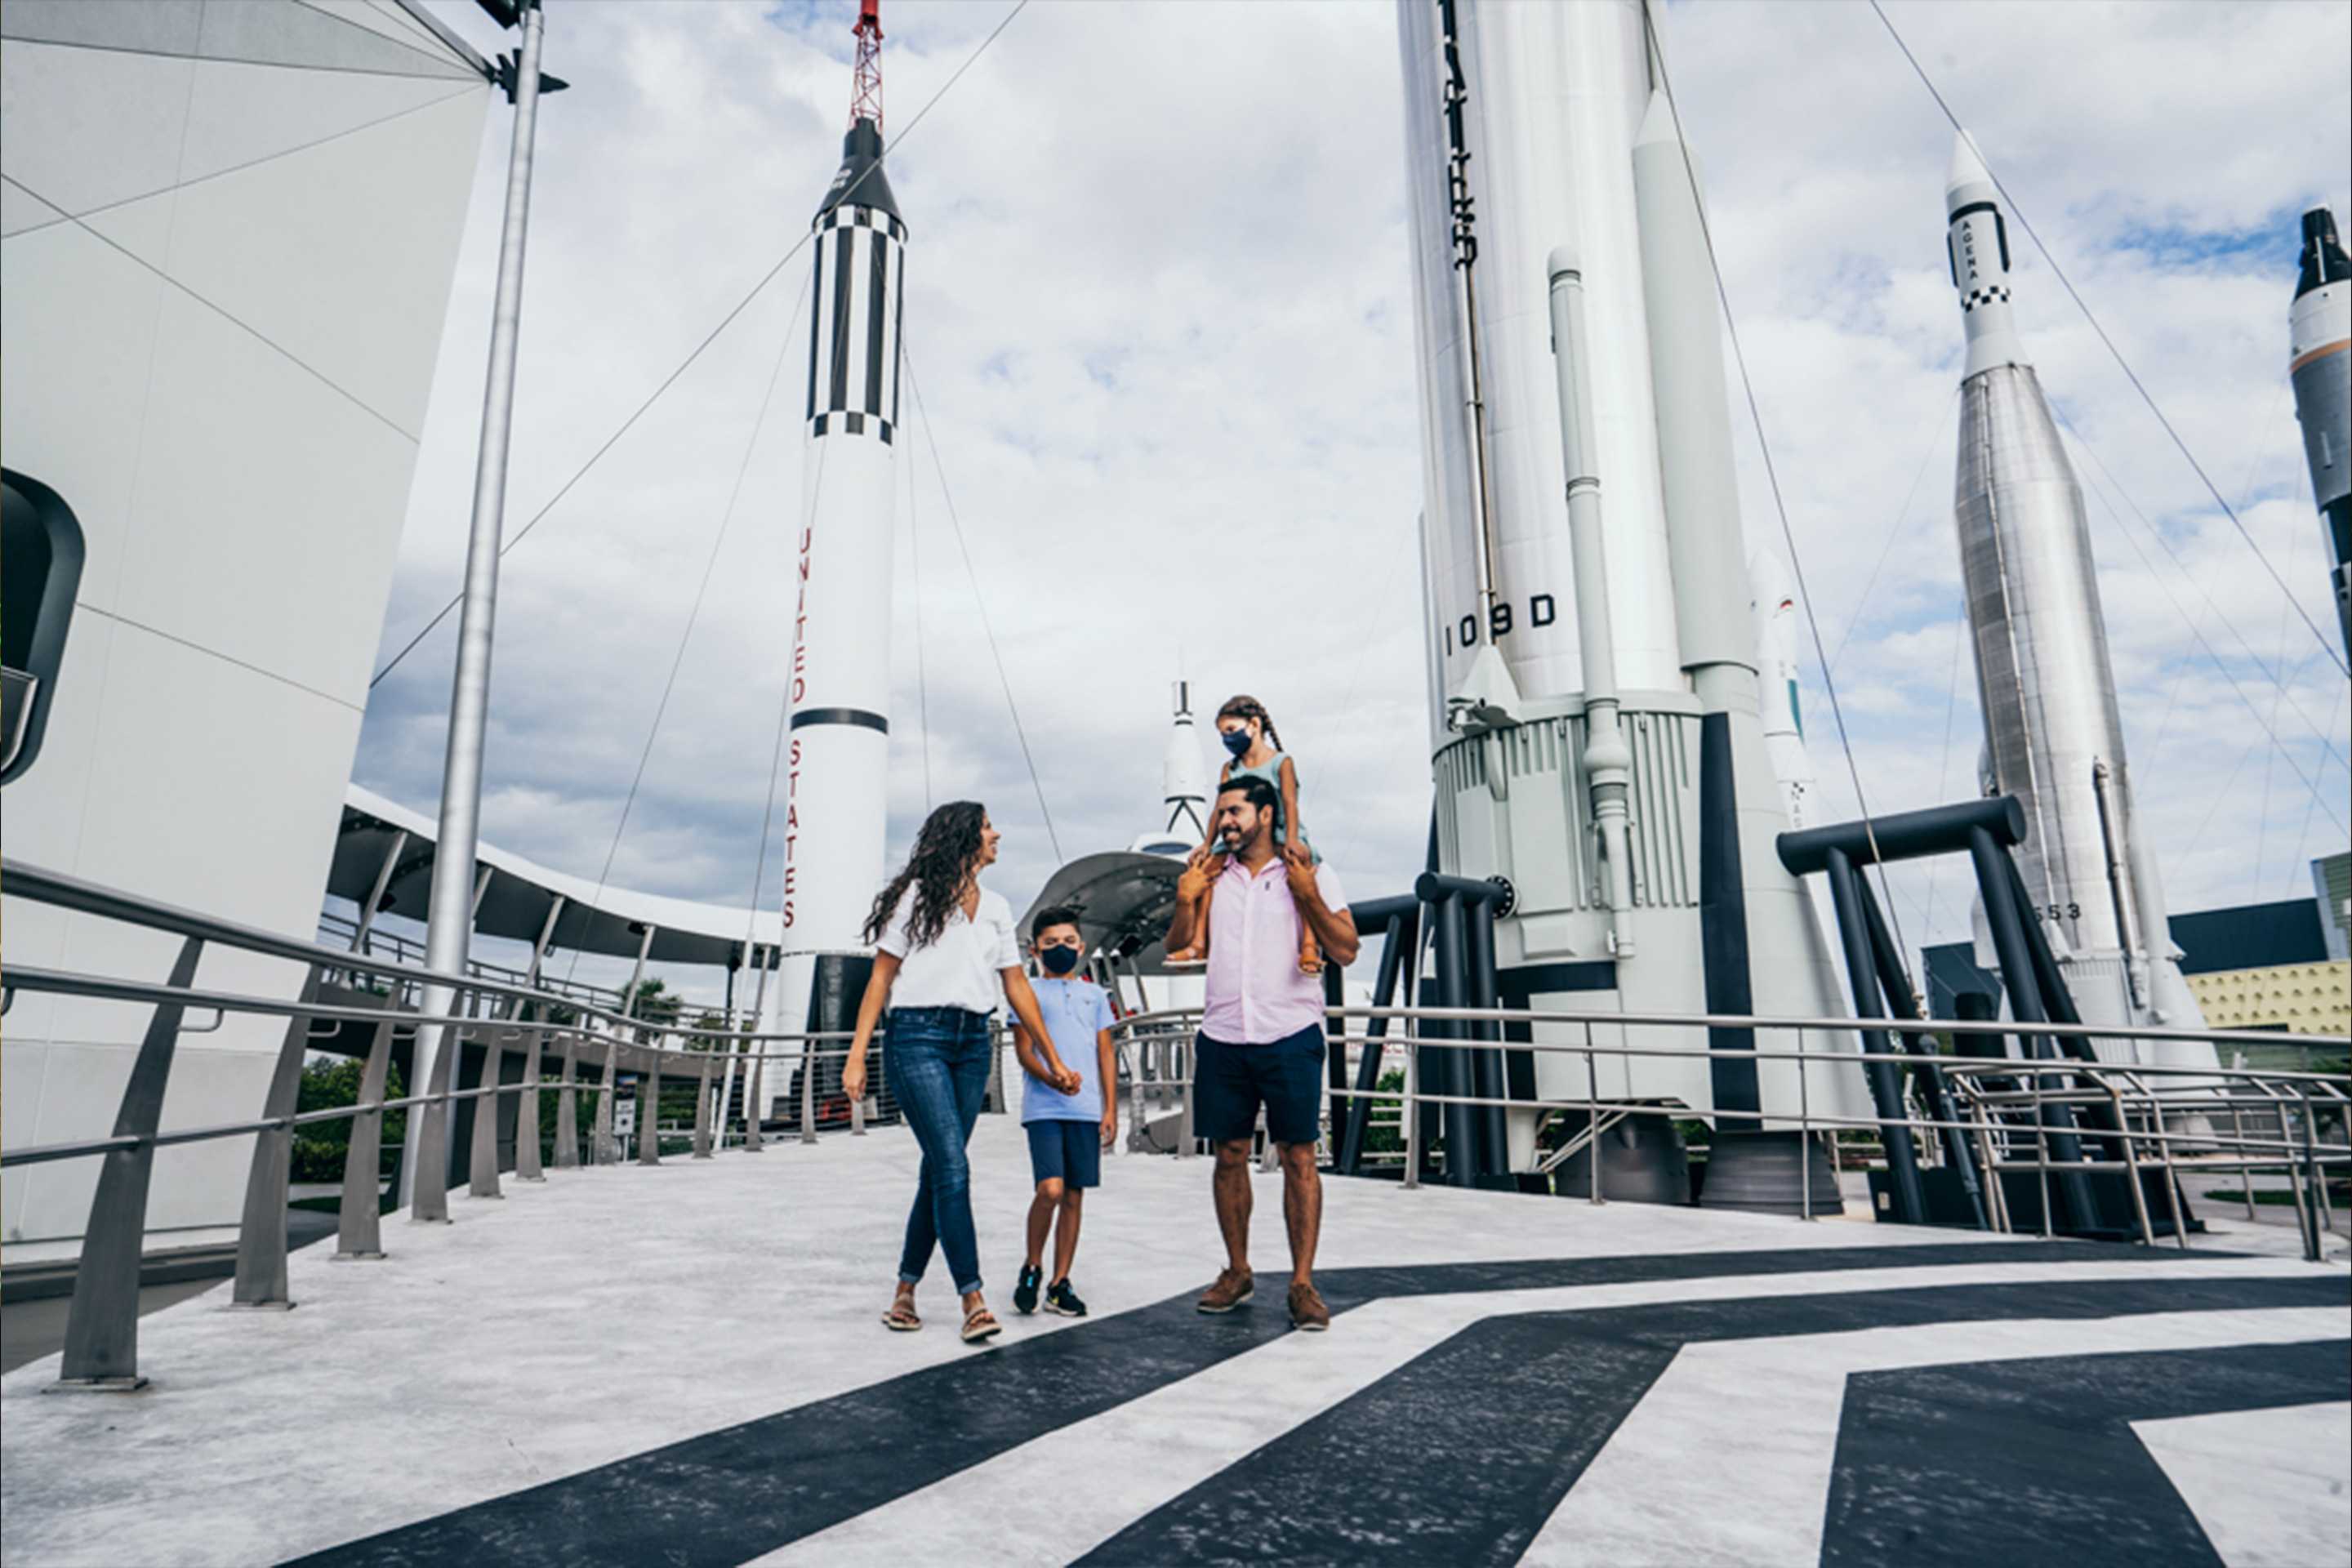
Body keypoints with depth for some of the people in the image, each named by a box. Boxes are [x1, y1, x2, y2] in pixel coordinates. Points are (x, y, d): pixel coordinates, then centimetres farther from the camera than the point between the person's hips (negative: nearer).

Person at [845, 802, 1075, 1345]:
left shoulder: (996, 907, 16)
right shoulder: (916, 896, 1)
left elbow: (1017, 986, 17)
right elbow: (880, 979, 0)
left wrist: (1054, 1060, 17)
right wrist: (857, 1056, -7)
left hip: (973, 1042, 5)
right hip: (918, 1038, -5)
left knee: (938, 1172, 6)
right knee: (953, 1168, -12)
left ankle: (905, 1292, 18)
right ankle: (972, 1300, -9)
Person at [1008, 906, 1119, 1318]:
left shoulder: (1094, 994, 15)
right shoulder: (1030, 992, 5)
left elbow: (1106, 1053, 15)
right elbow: (1023, 1049, -1)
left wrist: (1110, 1109, 9)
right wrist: (1052, 1078, -19)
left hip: (1086, 1110, 4)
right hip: (1044, 1108, -4)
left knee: (1074, 1195, 5)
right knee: (1050, 1189, -16)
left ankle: (1060, 1283, 17)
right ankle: (1032, 1268, 9)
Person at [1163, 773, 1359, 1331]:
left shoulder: (1312, 874, 3)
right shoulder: (1212, 876, 12)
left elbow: (1345, 951, -4)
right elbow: (1179, 948, 11)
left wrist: (1308, 894, -14)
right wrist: (1185, 900, -6)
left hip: (1290, 1035, -3)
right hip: (1222, 1037, 3)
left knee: (1299, 1155, -2)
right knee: (1230, 1153, 8)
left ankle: (1303, 1283, 6)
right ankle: (1237, 1272, 21)